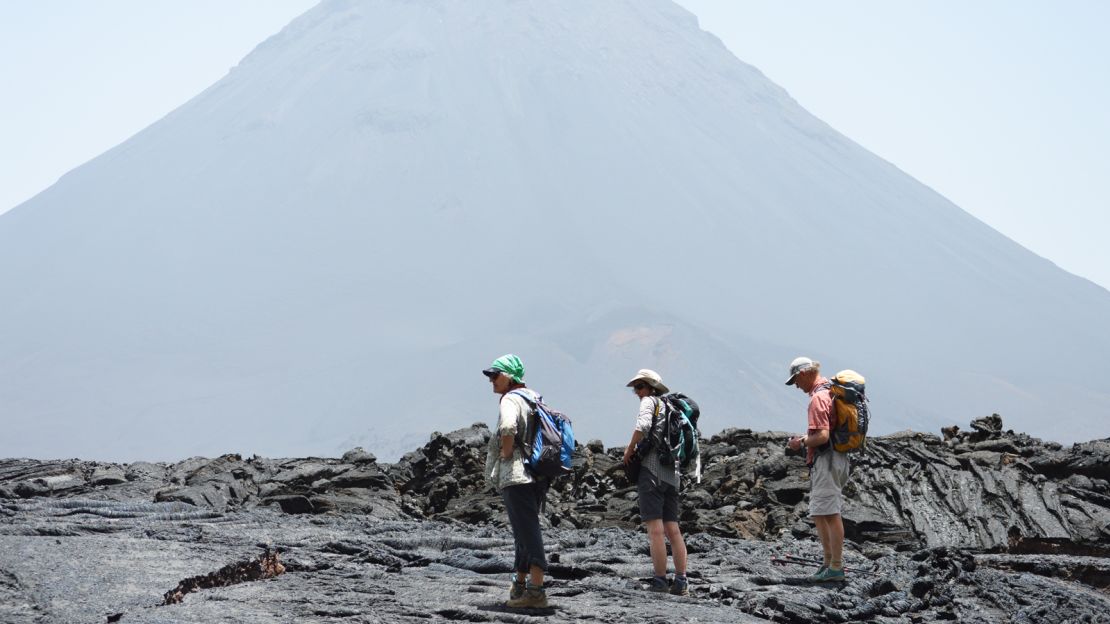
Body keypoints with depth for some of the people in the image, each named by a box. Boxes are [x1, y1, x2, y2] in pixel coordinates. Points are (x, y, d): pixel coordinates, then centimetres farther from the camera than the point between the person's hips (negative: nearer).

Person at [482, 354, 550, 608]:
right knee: (526, 531, 18)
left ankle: (536, 591, -16)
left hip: (516, 475, -10)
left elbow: (508, 428, -30)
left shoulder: (511, 399, -10)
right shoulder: (533, 399, 19)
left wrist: (506, 454, -15)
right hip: (538, 476, 10)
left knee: (528, 531, -12)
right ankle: (520, 583, 29)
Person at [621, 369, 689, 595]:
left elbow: (643, 426, -19)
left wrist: (630, 449, -6)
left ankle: (660, 581, -13)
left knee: (655, 528, -9)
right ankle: (681, 581, 3)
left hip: (651, 470, -8)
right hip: (671, 474, 8)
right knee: (673, 529, 7)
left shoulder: (650, 401, 0)